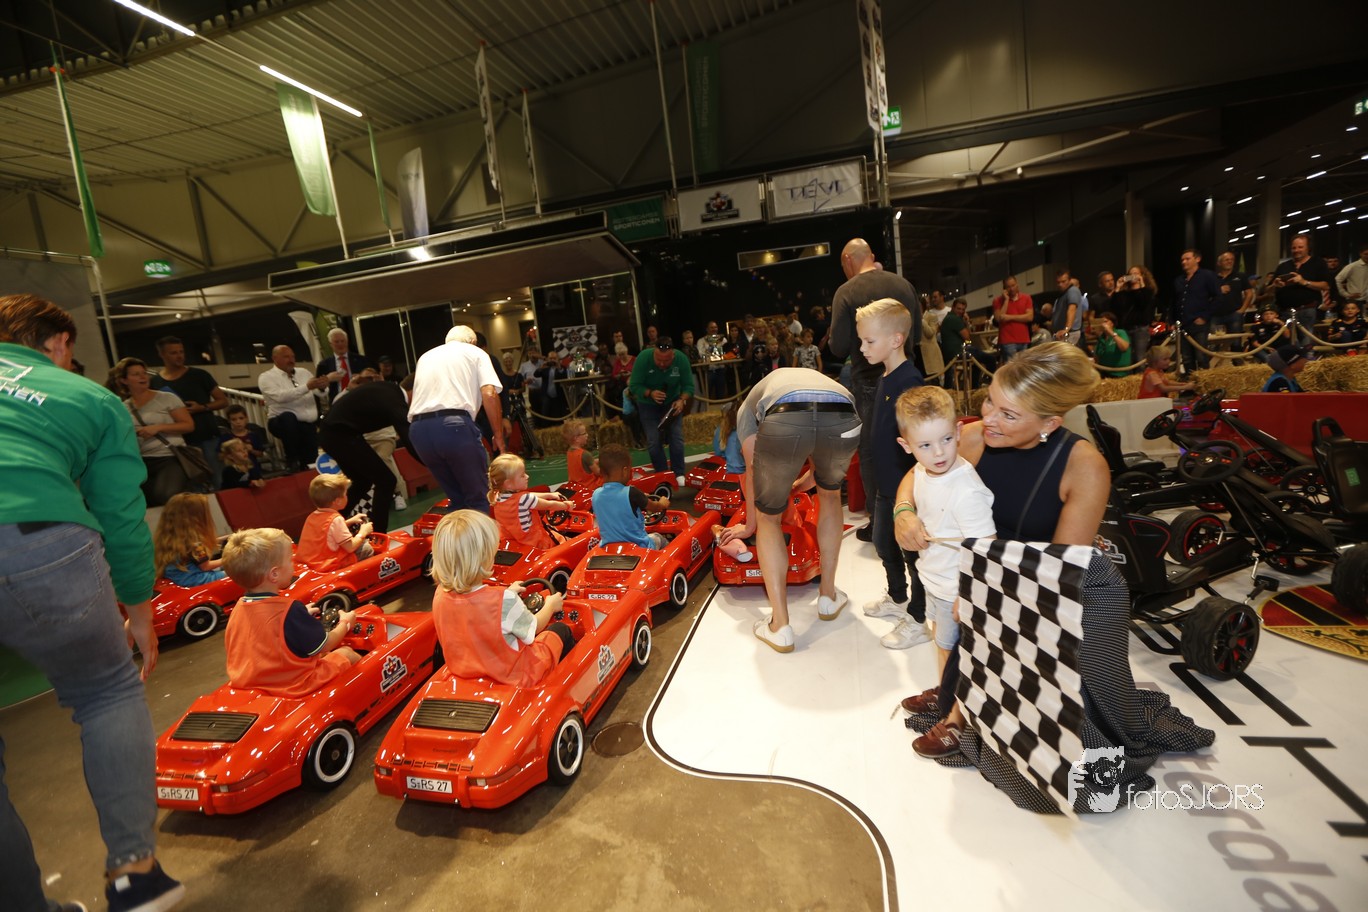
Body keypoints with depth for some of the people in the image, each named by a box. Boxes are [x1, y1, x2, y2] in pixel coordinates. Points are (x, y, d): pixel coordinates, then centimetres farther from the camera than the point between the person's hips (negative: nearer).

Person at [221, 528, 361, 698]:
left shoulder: (239, 607, -5)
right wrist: (345, 623, 3)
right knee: (347, 653, 10)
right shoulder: (289, 610, -28)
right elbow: (324, 646, -14)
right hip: (292, 686, -8)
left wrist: (302, 616, 18)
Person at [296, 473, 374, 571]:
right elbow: (350, 547, -18)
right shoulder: (335, 519, -20)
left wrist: (350, 521, 22)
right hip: (326, 565, -9)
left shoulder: (313, 515, 6)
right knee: (367, 549, 0)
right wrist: (363, 532, -2)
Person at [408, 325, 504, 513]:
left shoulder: (425, 357, 30)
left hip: (418, 429, 5)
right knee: (479, 497, 7)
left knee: (457, 498, 19)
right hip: (454, 425, -5)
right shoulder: (475, 353, 15)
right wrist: (498, 435, 3)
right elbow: (489, 394, -1)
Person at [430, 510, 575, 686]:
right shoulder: (505, 601, -35)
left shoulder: (440, 595, -18)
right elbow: (533, 628, -13)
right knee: (561, 630, 17)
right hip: (515, 675, -5)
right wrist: (550, 606, 7)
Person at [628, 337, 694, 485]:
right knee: (653, 441, -4)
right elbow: (634, 386, -24)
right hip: (648, 405, -1)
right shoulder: (643, 358, -28)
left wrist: (682, 400, -36)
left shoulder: (682, 359, -24)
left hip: (672, 402, 1)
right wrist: (650, 393, -42)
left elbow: (688, 386, -17)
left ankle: (678, 474, 9)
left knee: (677, 438, -5)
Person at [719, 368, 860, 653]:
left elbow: (752, 471, 37)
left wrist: (750, 524, 51)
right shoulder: (817, 378, 47)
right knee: (830, 493, 34)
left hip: (783, 421, -3)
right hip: (844, 419, 3)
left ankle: (780, 626, 18)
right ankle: (828, 596, 41)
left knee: (767, 516, 20)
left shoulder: (749, 404, 37)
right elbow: (823, 463, 55)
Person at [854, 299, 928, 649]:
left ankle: (917, 621, 23)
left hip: (906, 485, -9)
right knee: (884, 544, 23)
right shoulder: (885, 378, 7)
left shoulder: (910, 381, -22)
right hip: (885, 481, 9)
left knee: (912, 552, 6)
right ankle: (897, 598, 44)